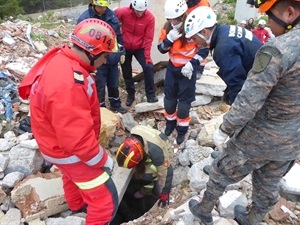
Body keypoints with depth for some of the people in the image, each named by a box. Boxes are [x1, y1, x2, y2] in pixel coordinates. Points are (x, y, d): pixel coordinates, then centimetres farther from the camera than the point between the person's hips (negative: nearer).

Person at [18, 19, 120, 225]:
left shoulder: (60, 60, -8)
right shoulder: (68, 84, -39)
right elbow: (79, 140, -33)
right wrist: (103, 159, -17)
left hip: (63, 142, 10)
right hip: (69, 151, -10)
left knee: (72, 176, 35)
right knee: (106, 200, 2)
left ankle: (77, 205, 64)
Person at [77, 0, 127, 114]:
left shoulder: (111, 14, 1)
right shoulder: (84, 19, -15)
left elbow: (118, 34, 11)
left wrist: (122, 52, 11)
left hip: (113, 58, 5)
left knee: (114, 84, 19)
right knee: (99, 86, 9)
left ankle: (115, 104, 41)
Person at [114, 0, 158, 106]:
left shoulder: (150, 18, -18)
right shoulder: (123, 12, -18)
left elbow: (148, 38, -14)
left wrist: (147, 56, -15)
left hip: (140, 48, -1)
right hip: (125, 48, 1)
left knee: (149, 67, -17)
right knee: (126, 72, 10)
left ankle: (151, 95, -6)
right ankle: (130, 94, 29)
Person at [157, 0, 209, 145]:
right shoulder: (167, 28, -4)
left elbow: (204, 50, -11)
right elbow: (161, 49, -2)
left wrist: (192, 64, -22)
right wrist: (169, 39, -21)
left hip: (188, 69, -5)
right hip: (172, 68, 5)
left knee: (184, 101, 4)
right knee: (169, 98, 14)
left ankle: (182, 130, 22)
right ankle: (170, 123, 36)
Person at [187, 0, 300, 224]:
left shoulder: (277, 50, -27)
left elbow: (247, 103, -26)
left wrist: (224, 130, -12)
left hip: (259, 138, -6)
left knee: (221, 173, 18)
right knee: (269, 186, 26)